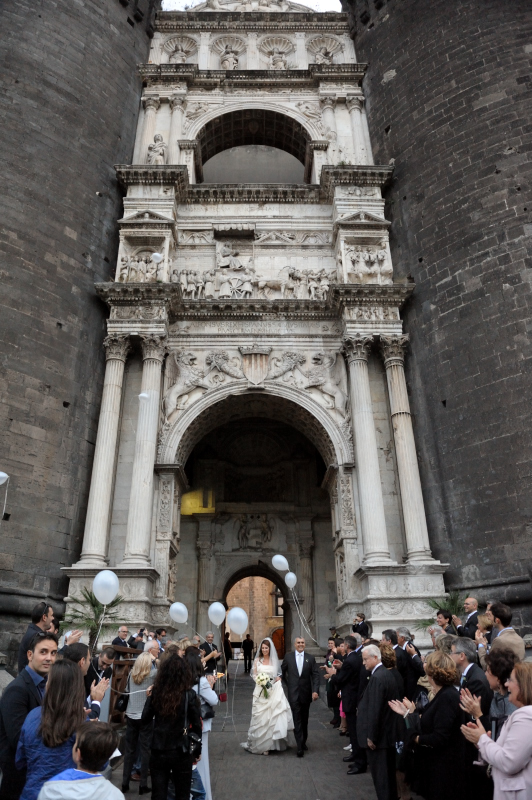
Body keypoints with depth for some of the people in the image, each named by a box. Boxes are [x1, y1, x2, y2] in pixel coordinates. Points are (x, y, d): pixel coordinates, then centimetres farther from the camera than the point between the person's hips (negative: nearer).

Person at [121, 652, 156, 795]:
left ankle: (125, 783, 20)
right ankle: (143, 785, 9)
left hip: (131, 716, 4)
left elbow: (127, 690, 14)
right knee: (145, 750, 5)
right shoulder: (152, 675, -13)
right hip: (145, 717, -4)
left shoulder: (131, 674, 0)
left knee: (129, 749, 13)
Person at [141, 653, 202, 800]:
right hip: (181, 753, -1)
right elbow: (196, 725, -9)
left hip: (158, 752, 1)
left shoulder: (156, 692, -10)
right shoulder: (189, 695, -15)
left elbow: (145, 718, 1)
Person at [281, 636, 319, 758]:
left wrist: (315, 691, -15)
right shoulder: (288, 657, -1)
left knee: (304, 720, 15)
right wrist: (287, 684, 9)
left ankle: (303, 742, 33)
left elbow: (315, 675, -4)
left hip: (306, 693, 2)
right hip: (293, 693, -1)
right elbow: (282, 672, 12)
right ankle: (300, 747, -1)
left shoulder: (310, 658, -1)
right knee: (297, 720, -5)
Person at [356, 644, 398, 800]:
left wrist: (371, 736, -18)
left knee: (380, 774, 3)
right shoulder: (386, 673, 6)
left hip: (378, 734, -10)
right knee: (388, 772, 20)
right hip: (387, 731, 10)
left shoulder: (377, 677, -24)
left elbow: (374, 710, -24)